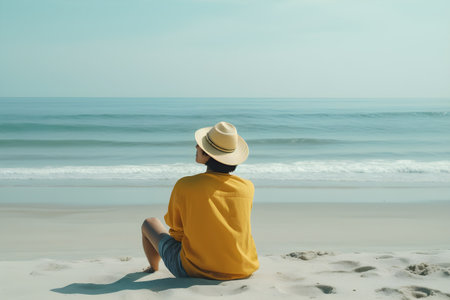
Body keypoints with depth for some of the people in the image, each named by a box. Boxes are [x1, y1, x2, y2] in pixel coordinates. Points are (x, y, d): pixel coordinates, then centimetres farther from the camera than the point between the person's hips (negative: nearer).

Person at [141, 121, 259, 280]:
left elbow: (176, 231, -3)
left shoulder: (184, 186, -17)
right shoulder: (247, 187, -8)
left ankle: (153, 268, 48)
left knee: (150, 223, 20)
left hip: (192, 270, -3)